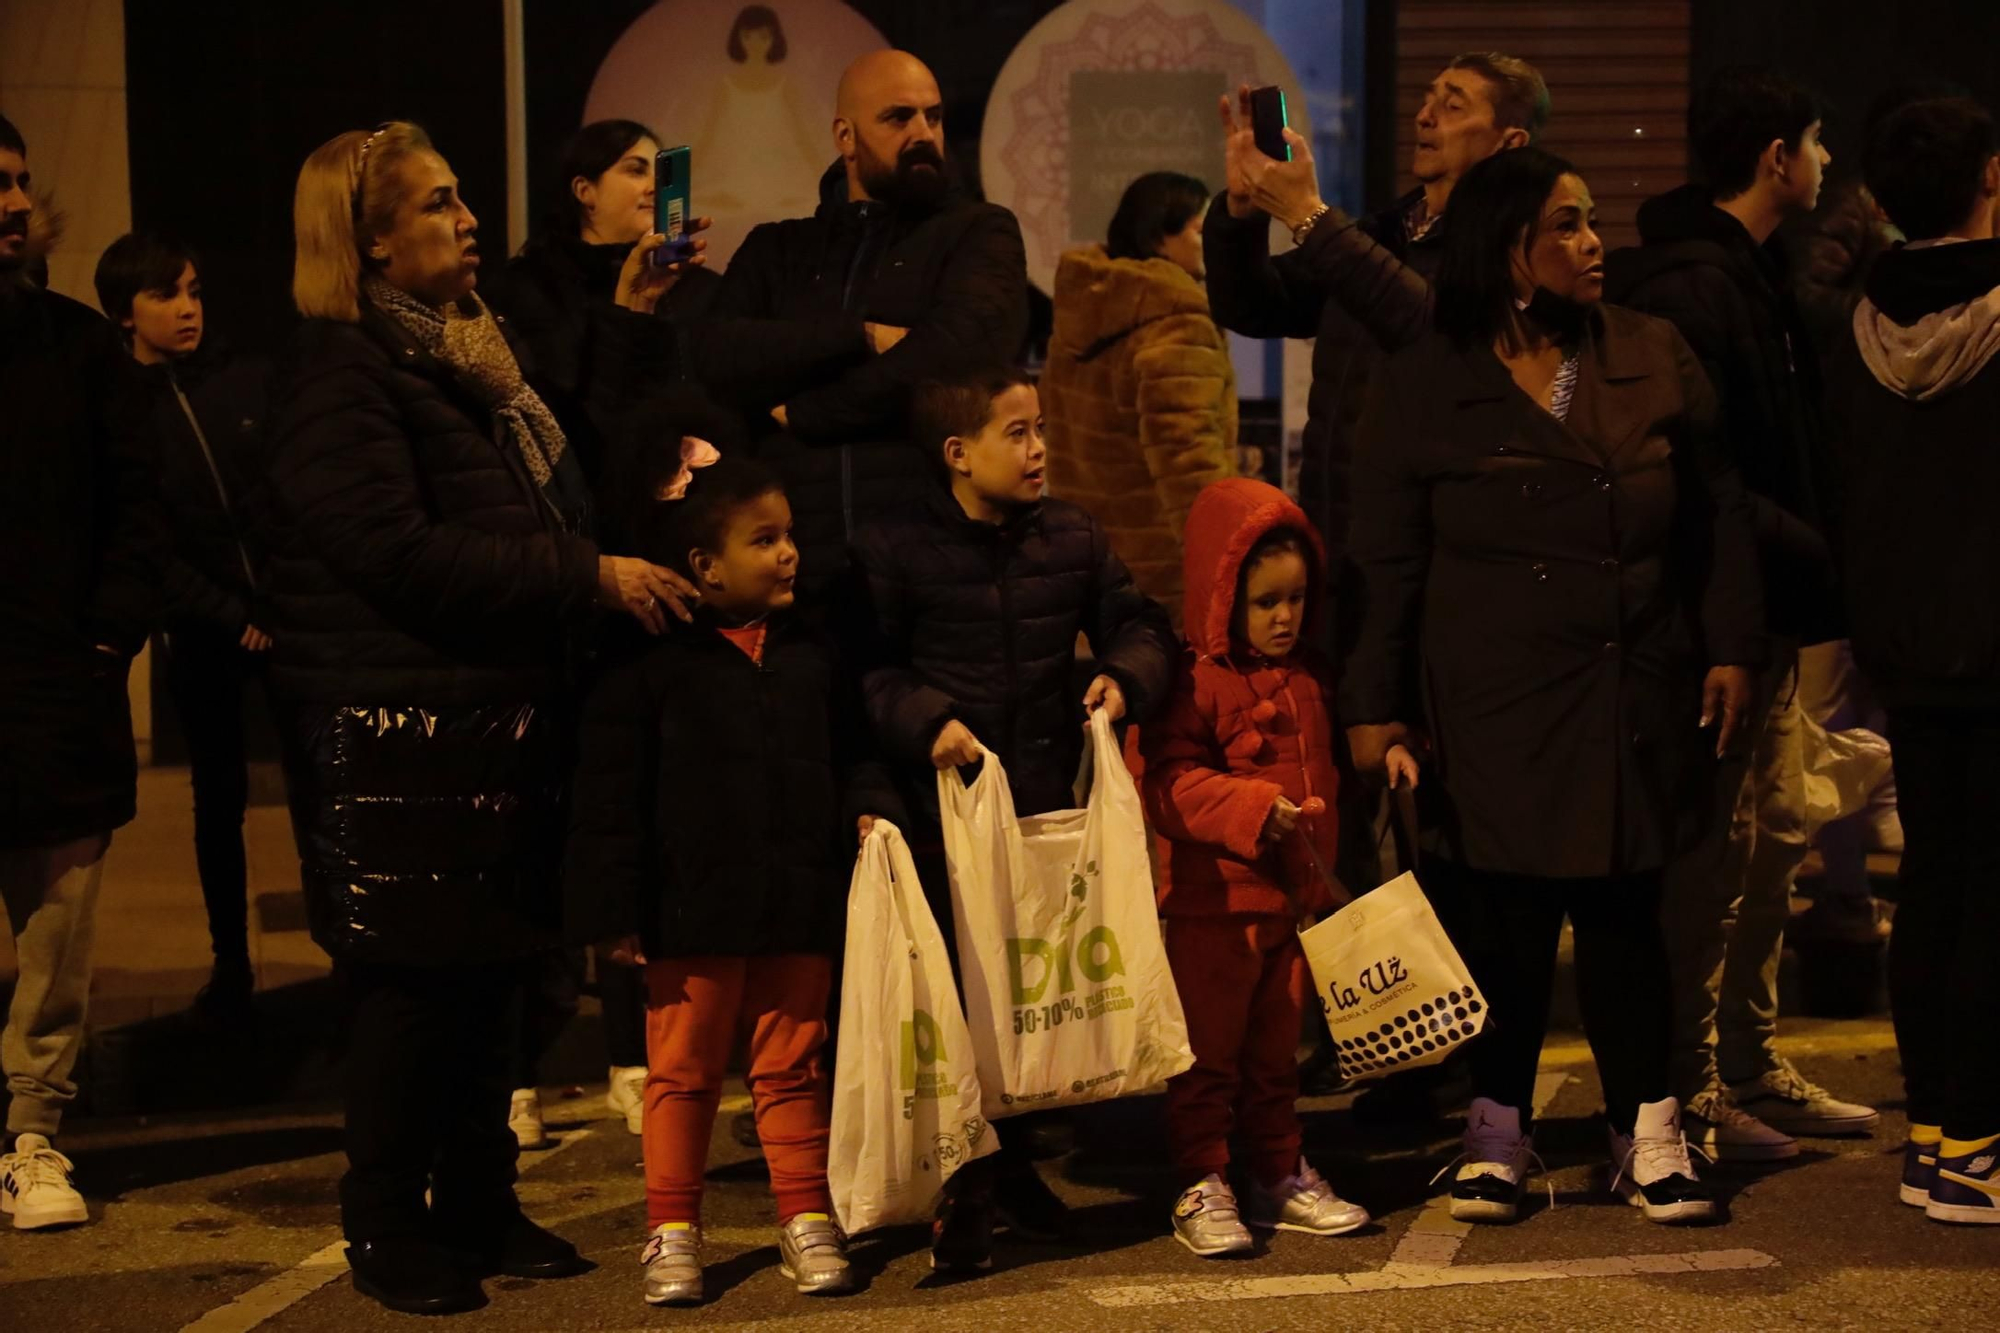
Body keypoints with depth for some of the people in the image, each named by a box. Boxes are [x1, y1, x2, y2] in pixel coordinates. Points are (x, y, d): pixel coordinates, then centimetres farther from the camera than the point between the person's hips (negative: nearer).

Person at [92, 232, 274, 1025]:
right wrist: (233, 618, -11)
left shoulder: (251, 379, 1)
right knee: (219, 796, 8)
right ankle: (231, 962, 20)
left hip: (287, 613, 0)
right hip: (202, 631, 0)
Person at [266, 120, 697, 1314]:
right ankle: (386, 1227, 12)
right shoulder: (340, 369, -10)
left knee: (490, 970, 11)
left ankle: (479, 1205, 21)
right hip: (397, 731, -8)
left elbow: (547, 508, 29)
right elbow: (399, 550, -21)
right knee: (413, 976, -1)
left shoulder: (473, 352, 18)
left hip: (501, 716, 8)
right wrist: (588, 576, -19)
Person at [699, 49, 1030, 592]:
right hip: (795, 556, 2)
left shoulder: (979, 232, 6)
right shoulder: (775, 251, 15)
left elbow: (957, 353, -13)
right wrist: (862, 337, -12)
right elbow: (716, 359, -2)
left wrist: (803, 415, -5)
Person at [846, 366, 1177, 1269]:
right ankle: (964, 1193, 9)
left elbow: (1138, 624, 13)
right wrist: (924, 718, -22)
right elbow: (865, 670, -8)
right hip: (943, 808, -4)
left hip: (1049, 799, 4)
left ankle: (1010, 1167, 27)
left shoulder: (1072, 538, 8)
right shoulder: (891, 552, -5)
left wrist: (1124, 676, -7)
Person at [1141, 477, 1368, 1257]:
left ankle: (1281, 1176, 24)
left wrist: (1325, 877, 20)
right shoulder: (1195, 681, -12)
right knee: (1208, 1048, 0)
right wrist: (1256, 808, -26)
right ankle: (1201, 1189, 7)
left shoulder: (1310, 678, 11)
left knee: (1275, 1046, 15)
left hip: (1294, 899, 7)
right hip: (1213, 905, -7)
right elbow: (1169, 785, -18)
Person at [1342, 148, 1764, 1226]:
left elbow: (1718, 512, 12)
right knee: (1505, 914, 2)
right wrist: (1376, 706, -3)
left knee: (1622, 910, 2)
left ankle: (1647, 1128, 14)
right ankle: (1498, 1128, 17)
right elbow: (1386, 563, 1)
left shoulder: (1655, 359, 7)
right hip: (1489, 702, -2)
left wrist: (1730, 646, 5)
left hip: (1634, 694, 2)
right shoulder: (1424, 388, 0)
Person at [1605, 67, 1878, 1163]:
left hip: (1766, 616, 10)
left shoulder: (1750, 274, 16)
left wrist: (1809, 564, 7)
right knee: (1714, 855, -4)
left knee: (1774, 840, 15)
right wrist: (1818, 564, -20)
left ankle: (1750, 1067, 26)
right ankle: (1685, 1095, 6)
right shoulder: (1690, 285, -17)